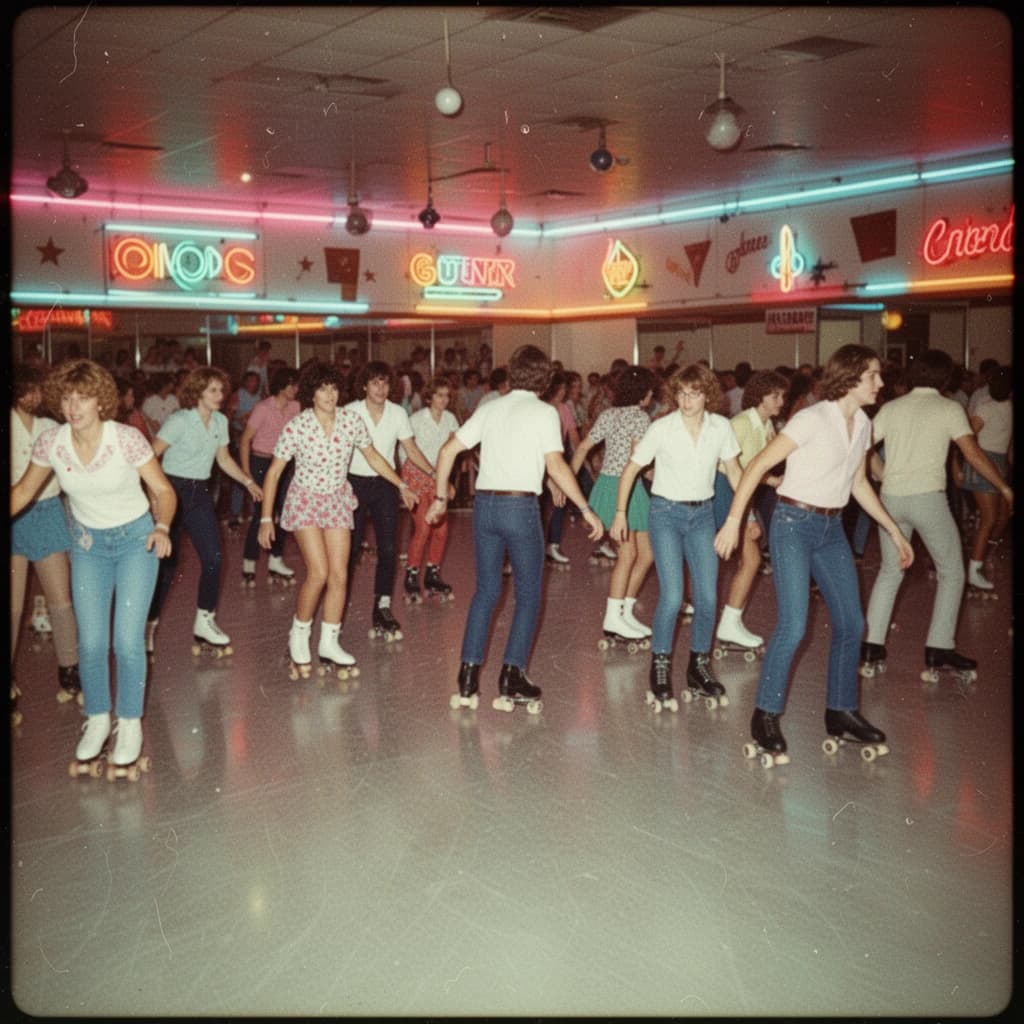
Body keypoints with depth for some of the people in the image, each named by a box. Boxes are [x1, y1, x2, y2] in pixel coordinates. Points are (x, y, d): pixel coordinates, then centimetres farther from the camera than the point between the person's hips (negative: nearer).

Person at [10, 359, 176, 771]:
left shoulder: (127, 439, -22)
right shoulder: (50, 442, -13)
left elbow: (163, 490, -12)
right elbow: (23, 492, 2)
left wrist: (162, 527, -29)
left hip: (135, 539, -3)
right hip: (88, 543, 3)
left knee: (128, 640, -7)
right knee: (91, 641, 1)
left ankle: (130, 723, 14)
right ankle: (97, 719, 25)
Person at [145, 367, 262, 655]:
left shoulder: (220, 421, 6)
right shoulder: (179, 421, -14)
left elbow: (224, 459, 19)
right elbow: (151, 456, -17)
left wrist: (248, 482, 12)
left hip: (200, 493, 6)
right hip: (173, 490, -6)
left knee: (213, 557, -3)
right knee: (167, 562, -2)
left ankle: (204, 623, 10)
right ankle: (149, 624, 15)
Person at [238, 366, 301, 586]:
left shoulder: (295, 407, 0)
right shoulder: (263, 409, -15)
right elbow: (245, 439, -12)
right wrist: (245, 471, -14)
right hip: (261, 463, -5)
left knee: (283, 511, 5)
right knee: (262, 514, -5)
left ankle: (275, 561, 16)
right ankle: (248, 564, 6)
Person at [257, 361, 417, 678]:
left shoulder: (351, 420, -11)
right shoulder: (296, 427, -19)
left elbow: (372, 456, 6)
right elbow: (274, 473, -11)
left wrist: (401, 485, 6)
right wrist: (266, 519, -13)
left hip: (338, 501, 4)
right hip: (305, 501, -4)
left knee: (339, 576, 0)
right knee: (319, 573, -14)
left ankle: (329, 644, 14)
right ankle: (298, 637, 9)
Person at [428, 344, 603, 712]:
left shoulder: (490, 408, 11)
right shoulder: (544, 412, -3)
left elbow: (448, 450, 9)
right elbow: (556, 466, -13)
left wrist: (440, 496, 18)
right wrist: (586, 509, -8)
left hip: (484, 503, 5)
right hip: (520, 505, -5)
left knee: (485, 591, 14)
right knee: (528, 595, 8)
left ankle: (468, 680, 12)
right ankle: (512, 679, 5)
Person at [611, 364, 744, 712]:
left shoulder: (720, 427, -4)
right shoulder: (661, 429, -11)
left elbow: (734, 471, 7)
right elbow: (631, 469, -2)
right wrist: (620, 513, -4)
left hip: (702, 514, 3)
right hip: (666, 513, -3)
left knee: (707, 597, 2)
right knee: (672, 596, -12)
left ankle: (699, 670, 19)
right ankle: (660, 671, 5)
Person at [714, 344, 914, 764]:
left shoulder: (862, 424, 7)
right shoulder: (812, 419, -15)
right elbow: (757, 466, -15)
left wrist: (894, 531, 19)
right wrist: (734, 520, -20)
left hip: (832, 528, 8)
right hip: (794, 524, -7)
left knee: (851, 624, 8)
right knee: (793, 626, -13)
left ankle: (842, 712, 23)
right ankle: (765, 718, 0)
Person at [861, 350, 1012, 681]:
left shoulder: (891, 408, 11)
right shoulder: (949, 408, 0)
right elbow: (973, 454, -7)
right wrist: (1003, 487, 3)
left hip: (891, 498, 4)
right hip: (928, 497, -4)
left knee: (890, 572, 17)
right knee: (951, 573, 11)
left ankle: (872, 649, 11)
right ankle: (939, 651, 6)